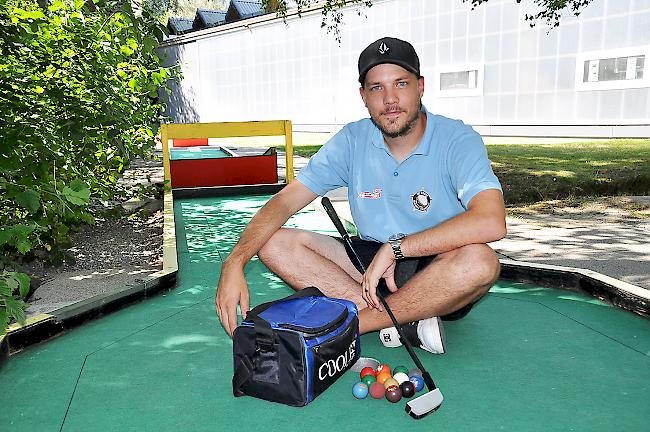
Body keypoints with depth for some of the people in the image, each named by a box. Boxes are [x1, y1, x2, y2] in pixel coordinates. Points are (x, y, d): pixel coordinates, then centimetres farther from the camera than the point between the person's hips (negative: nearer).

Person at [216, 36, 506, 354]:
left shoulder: (458, 140, -14)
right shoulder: (353, 140, -4)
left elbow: (491, 223, -30)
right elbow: (284, 201, -8)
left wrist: (394, 247, -30)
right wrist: (234, 262, -22)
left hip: (435, 273, -3)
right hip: (370, 259, 3)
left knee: (479, 261, -37)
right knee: (275, 244, -14)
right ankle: (408, 323, -21)